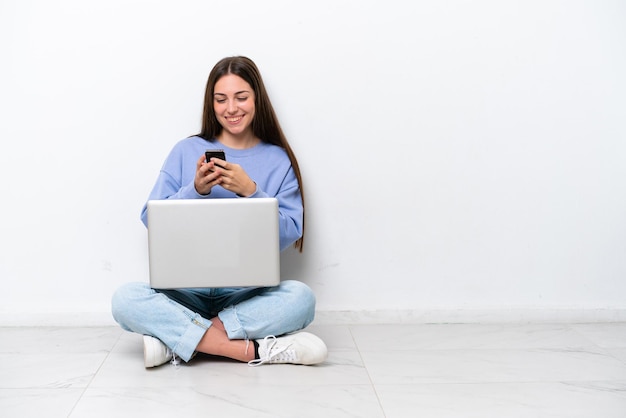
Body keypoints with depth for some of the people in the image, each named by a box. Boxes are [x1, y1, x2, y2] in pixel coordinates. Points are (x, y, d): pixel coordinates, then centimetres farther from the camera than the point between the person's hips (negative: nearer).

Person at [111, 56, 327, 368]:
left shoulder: (279, 160, 6)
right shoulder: (186, 151, 8)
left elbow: (291, 234, -2)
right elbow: (151, 219, 3)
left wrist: (250, 192, -15)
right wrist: (195, 190, -13)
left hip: (249, 291, 0)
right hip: (188, 287, 1)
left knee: (301, 297, -31)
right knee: (125, 300, -28)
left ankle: (178, 338, -24)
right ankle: (253, 350, -30)